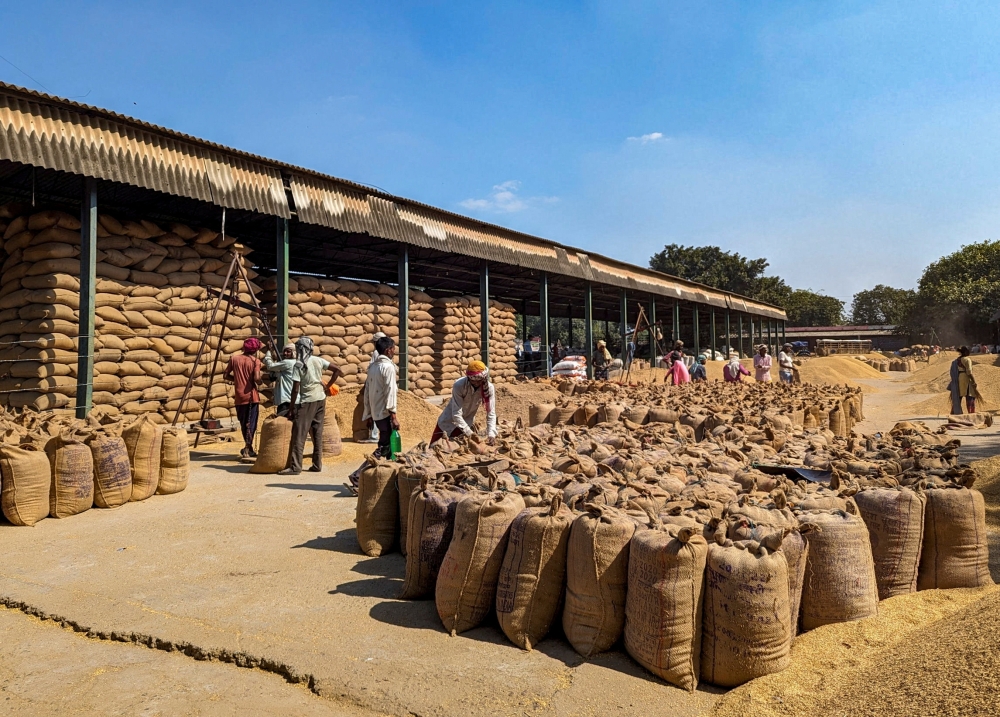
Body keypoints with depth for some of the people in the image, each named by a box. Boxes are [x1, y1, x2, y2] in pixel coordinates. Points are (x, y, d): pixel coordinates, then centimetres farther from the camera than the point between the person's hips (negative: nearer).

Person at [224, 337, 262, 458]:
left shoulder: (234, 359, 5)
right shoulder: (255, 361, -6)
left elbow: (225, 376, 5)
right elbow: (256, 379, -18)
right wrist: (260, 380, 4)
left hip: (239, 396, 4)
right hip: (251, 396, -4)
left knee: (243, 423, 15)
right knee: (251, 423, 0)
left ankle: (249, 448, 23)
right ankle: (247, 448, -9)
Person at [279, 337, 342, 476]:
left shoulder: (298, 365, -11)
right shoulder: (318, 360, 3)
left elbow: (295, 389, -13)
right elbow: (337, 371, 4)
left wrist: (291, 408, -8)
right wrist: (327, 387, 7)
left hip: (307, 402, -6)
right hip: (321, 399, 6)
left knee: (299, 434, -2)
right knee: (317, 433, 11)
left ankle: (295, 466, -3)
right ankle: (317, 464, 14)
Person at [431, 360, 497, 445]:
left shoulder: (489, 388, -24)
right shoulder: (459, 385, -32)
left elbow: (491, 413, -22)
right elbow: (456, 414, -33)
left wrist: (491, 434, -36)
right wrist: (469, 433, -39)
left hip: (467, 422, 2)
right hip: (449, 421, -2)